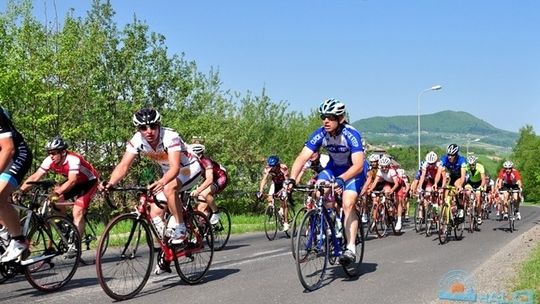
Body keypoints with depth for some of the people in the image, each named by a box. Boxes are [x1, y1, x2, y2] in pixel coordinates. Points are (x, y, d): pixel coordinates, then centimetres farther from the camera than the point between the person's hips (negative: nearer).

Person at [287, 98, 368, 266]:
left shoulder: (351, 134, -32)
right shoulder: (320, 134, -21)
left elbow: (358, 165, -40)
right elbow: (302, 157, -26)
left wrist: (341, 179, -56)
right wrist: (292, 179, -41)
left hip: (355, 170, -4)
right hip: (334, 167, 4)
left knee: (348, 204, -23)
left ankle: (351, 248, -19)